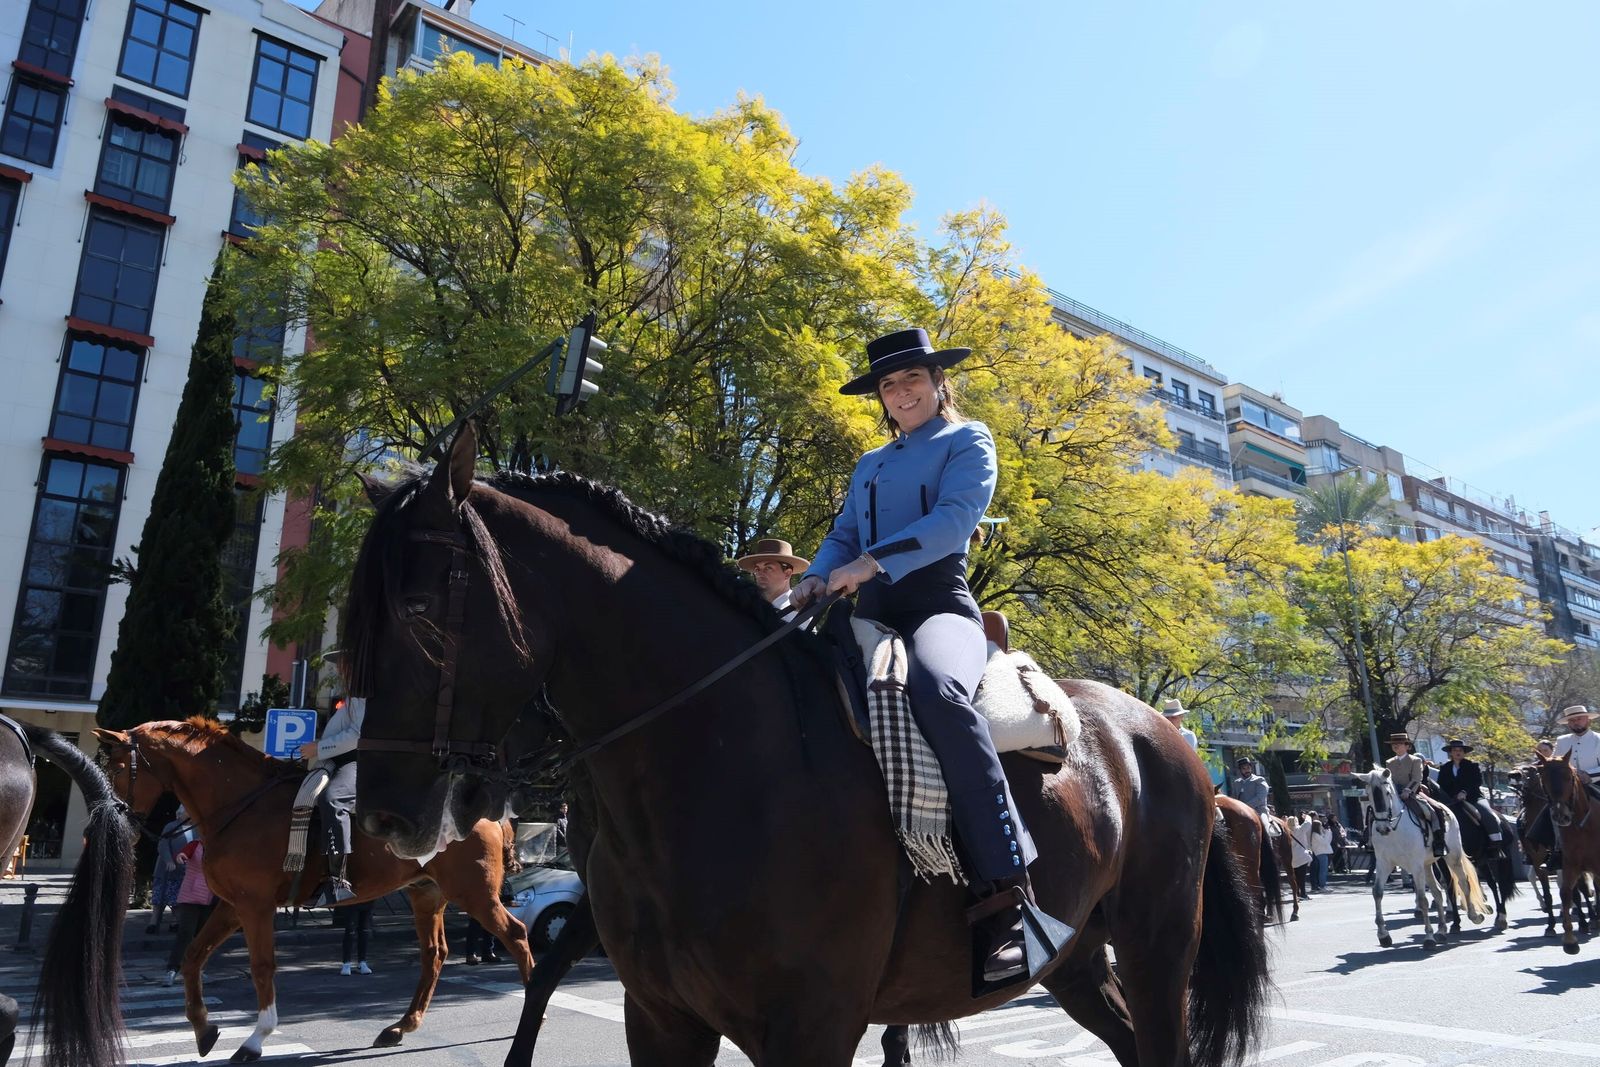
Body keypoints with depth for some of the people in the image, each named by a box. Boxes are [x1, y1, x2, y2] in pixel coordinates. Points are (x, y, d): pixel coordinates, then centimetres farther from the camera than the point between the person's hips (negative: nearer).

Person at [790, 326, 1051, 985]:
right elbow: (843, 536, 19)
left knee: (937, 688, -40)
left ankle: (1002, 898, -38)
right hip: (871, 613, 7)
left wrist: (873, 561, -21)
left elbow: (954, 518, -8)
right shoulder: (868, 466, 28)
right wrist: (818, 578, -5)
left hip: (938, 602, -6)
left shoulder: (967, 441, 10)